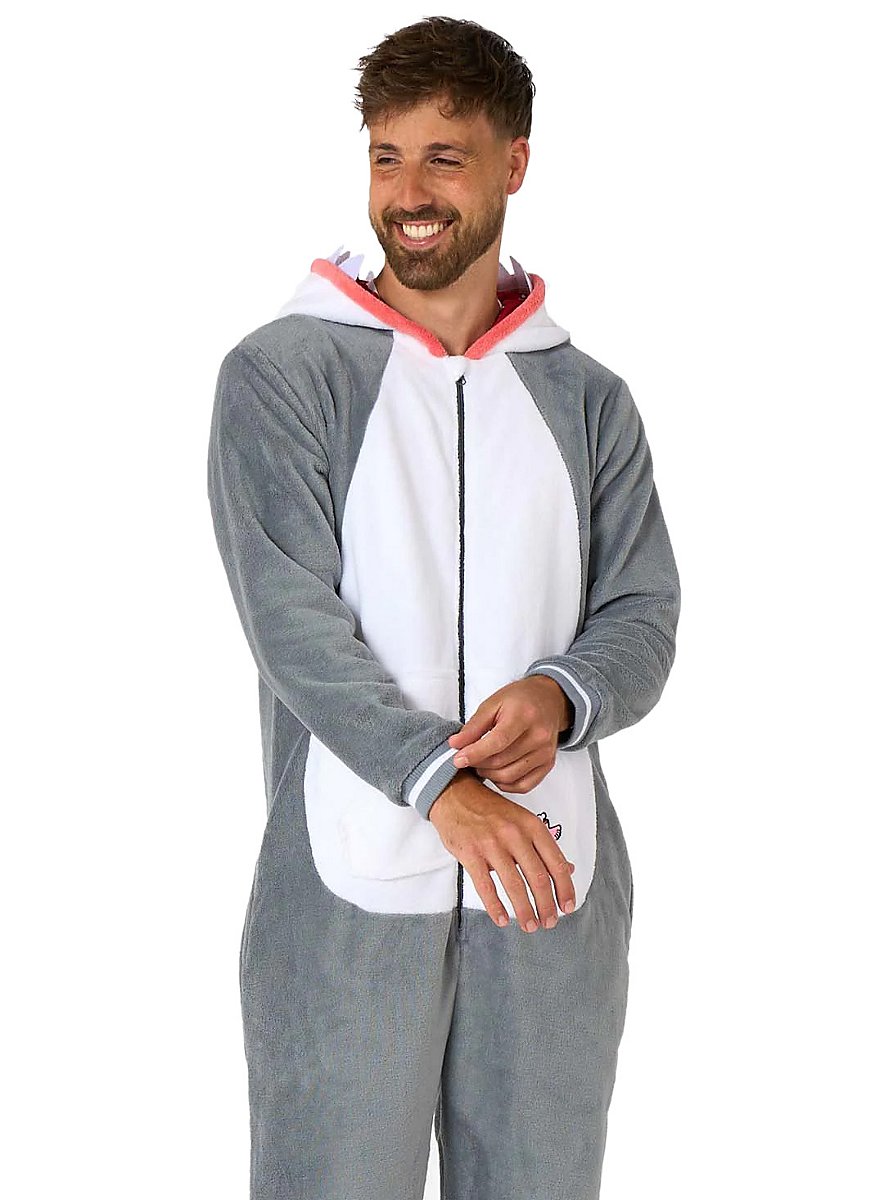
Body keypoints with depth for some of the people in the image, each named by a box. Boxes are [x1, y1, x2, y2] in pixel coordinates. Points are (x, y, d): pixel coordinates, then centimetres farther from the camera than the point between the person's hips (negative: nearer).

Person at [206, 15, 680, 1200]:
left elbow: (644, 612, 7)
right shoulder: (279, 373, -1)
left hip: (553, 879, 3)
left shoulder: (587, 397, 10)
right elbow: (291, 615, -11)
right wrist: (441, 785, -24)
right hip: (350, 886, -3)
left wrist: (561, 697, -17)